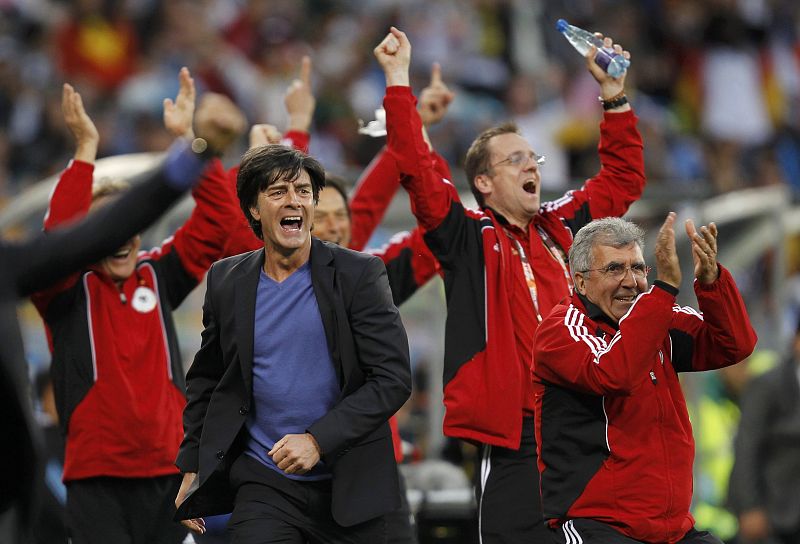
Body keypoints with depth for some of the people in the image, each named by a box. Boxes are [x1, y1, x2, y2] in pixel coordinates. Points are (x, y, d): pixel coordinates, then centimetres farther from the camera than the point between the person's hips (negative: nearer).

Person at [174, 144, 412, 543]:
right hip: (263, 486, 1)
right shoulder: (227, 281, 5)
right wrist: (192, 469, 10)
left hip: (349, 487, -1)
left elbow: (393, 378, -9)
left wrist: (319, 440, -18)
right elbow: (205, 379, 16)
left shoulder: (359, 274, -5)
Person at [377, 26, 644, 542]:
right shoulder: (470, 238, 1)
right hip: (515, 439, -5)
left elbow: (624, 178, 25)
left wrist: (614, 93, 19)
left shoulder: (561, 226, 15)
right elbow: (417, 170, -10)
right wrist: (399, 80, -12)